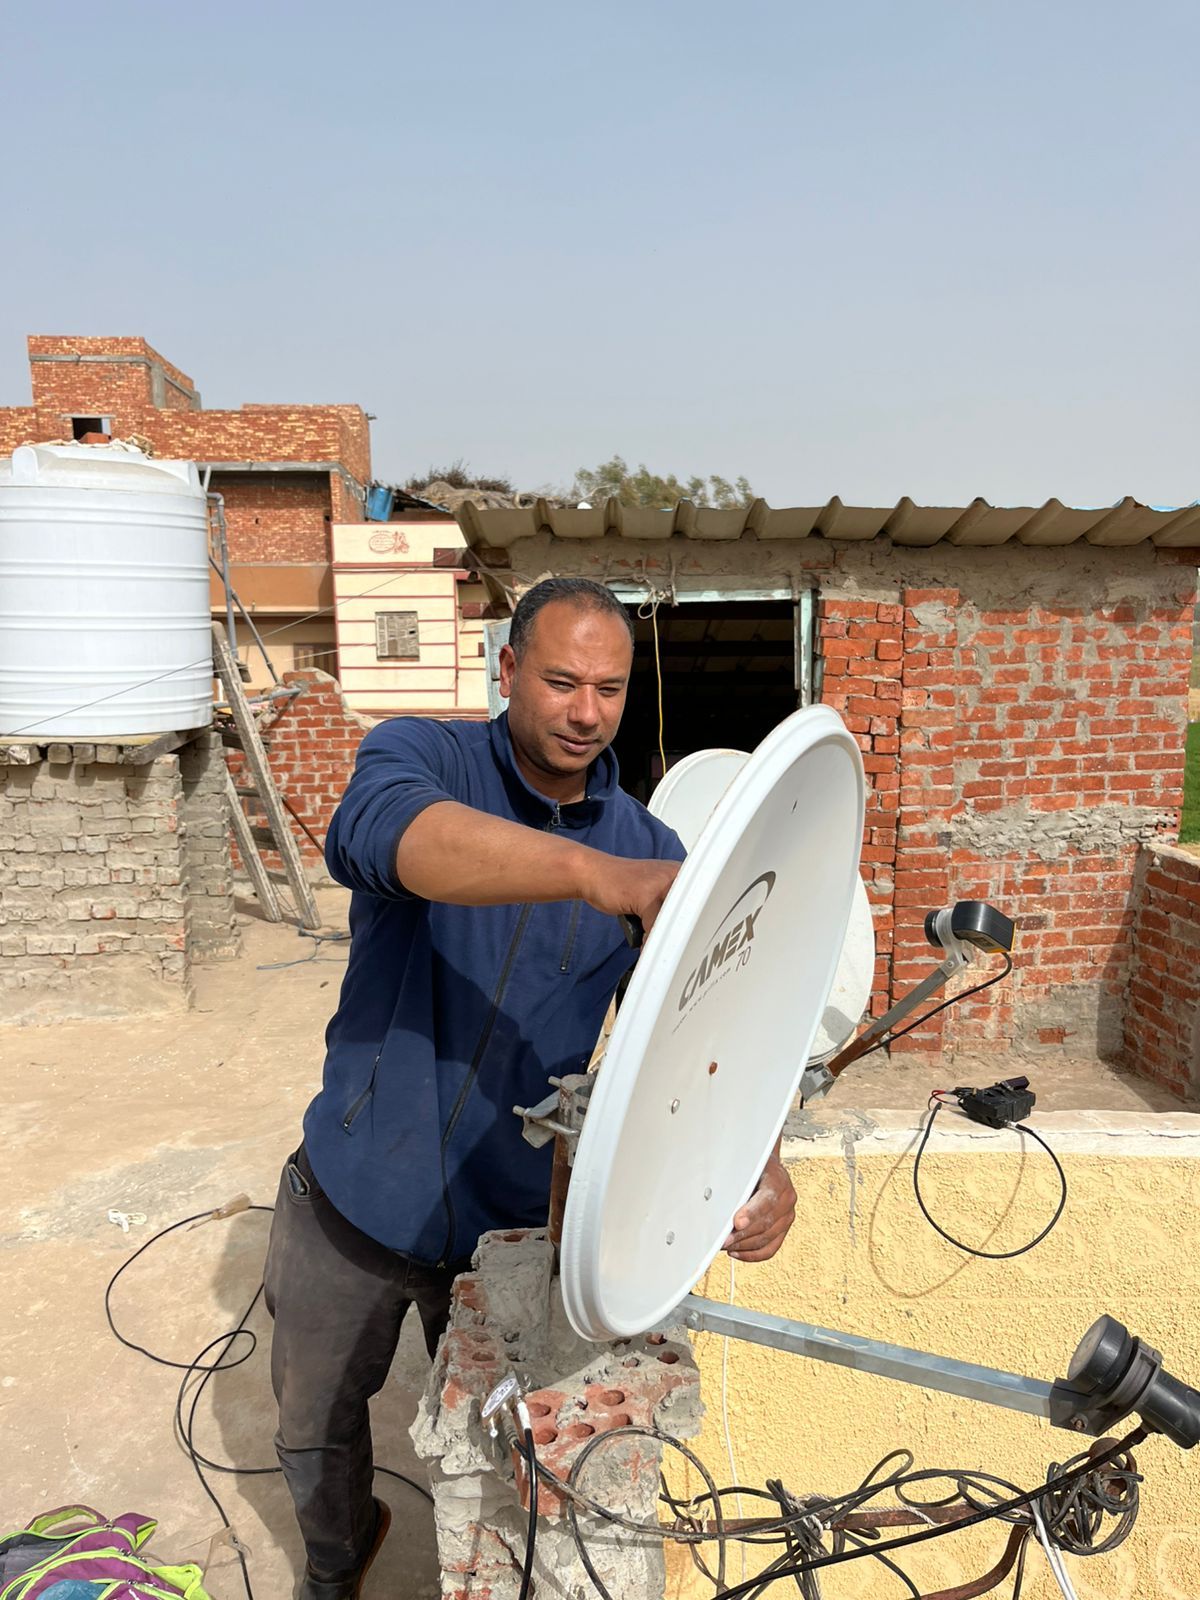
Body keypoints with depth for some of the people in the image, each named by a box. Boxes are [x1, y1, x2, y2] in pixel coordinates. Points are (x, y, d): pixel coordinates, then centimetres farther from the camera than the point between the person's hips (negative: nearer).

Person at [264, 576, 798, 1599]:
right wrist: (607, 877, -56)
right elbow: (388, 833, -40)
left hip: (512, 1217, 1)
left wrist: (760, 1156, -33)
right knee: (314, 1427, 25)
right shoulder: (421, 755, -15)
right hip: (352, 1197, 0)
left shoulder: (648, 846, -7)